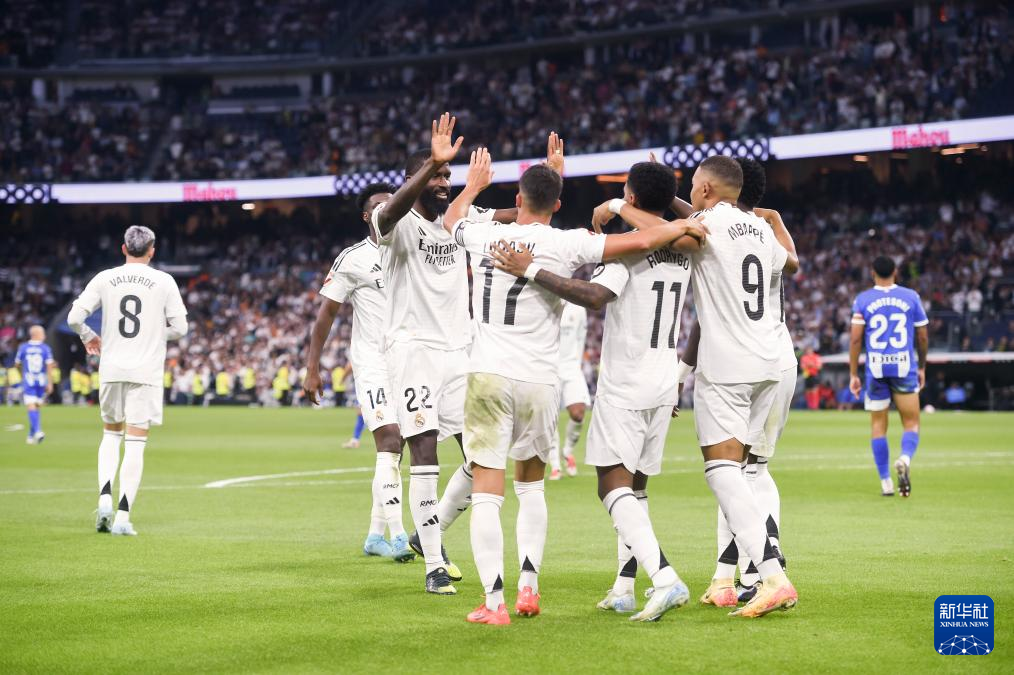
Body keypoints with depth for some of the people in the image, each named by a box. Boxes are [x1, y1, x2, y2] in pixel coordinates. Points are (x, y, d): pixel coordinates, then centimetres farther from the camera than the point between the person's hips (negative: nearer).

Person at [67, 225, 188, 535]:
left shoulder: (104, 278, 3)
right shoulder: (164, 282, -1)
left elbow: (74, 317, -1)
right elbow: (179, 327, -2)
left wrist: (88, 337, 19)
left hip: (111, 370, 2)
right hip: (146, 371, -2)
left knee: (111, 433, 20)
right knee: (135, 443, -1)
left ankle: (105, 498, 2)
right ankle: (123, 516, -5)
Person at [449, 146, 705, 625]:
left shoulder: (482, 236, 4)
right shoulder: (566, 244, -4)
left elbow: (451, 220, 29)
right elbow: (640, 242, -8)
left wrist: (474, 185, 47)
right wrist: (682, 226, 9)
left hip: (488, 375, 0)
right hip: (539, 382, 0)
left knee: (487, 494, -1)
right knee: (531, 484, 21)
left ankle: (494, 602, -8)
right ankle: (528, 587, 14)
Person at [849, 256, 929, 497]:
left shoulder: (862, 300, 2)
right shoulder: (911, 296, 5)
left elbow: (855, 339, -3)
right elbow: (922, 337, 9)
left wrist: (853, 374, 2)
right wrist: (922, 368, 22)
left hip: (875, 368, 0)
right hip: (904, 367, 0)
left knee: (878, 425, 10)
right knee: (911, 423, 5)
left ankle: (886, 482, 9)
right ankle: (905, 458, -25)